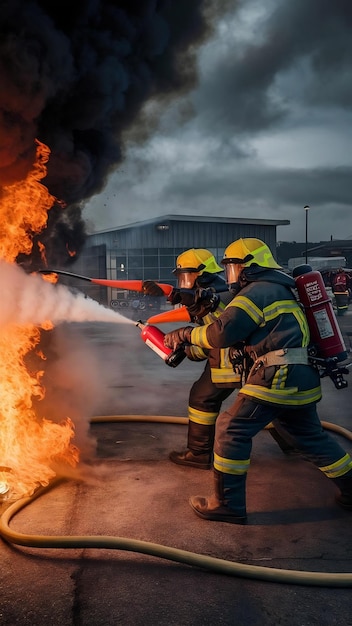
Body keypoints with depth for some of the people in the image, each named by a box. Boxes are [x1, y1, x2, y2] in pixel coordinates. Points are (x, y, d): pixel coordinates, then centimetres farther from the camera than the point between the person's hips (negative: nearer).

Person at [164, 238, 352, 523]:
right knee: (312, 438, 22)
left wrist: (185, 334, 0)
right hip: (300, 377, 10)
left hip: (278, 377, -10)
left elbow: (222, 333, -14)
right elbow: (239, 332, 26)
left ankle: (229, 504, 4)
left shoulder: (258, 290, -6)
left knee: (232, 430, -2)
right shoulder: (279, 290, 24)